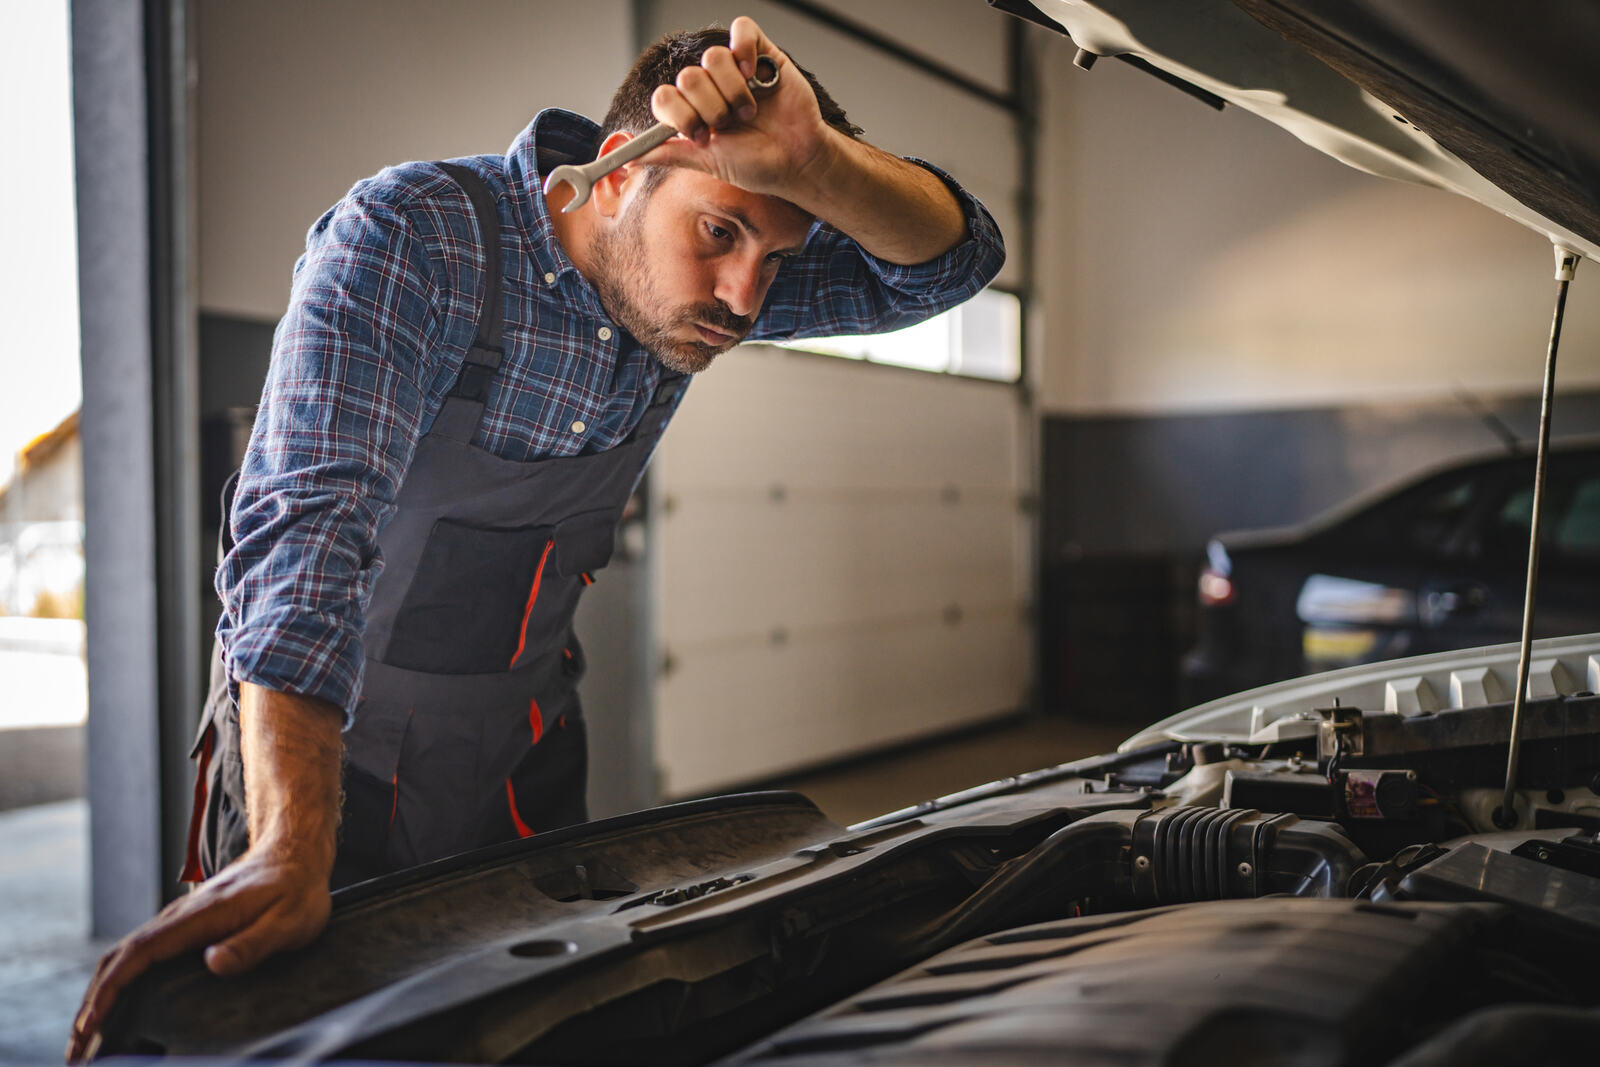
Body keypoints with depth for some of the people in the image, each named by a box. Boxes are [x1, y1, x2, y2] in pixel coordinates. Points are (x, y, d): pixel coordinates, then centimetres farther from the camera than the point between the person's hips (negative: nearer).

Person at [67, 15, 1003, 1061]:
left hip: (525, 741, 5)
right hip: (322, 747, -4)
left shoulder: (685, 280, -10)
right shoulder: (410, 238, -26)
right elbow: (309, 523, -37)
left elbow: (954, 256, -14)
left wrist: (812, 160, -37)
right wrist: (293, 852, -48)